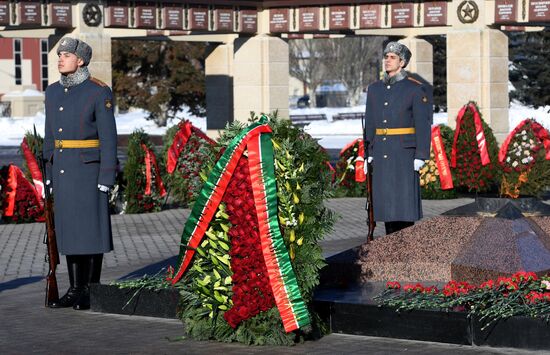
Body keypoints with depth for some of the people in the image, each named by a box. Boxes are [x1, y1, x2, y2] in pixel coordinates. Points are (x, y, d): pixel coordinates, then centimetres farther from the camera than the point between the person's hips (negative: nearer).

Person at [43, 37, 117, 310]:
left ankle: (92, 291, 5)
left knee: (91, 229, -2)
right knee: (69, 227, 8)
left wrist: (107, 177, -14)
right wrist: (49, 172, 13)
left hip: (89, 167, -6)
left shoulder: (99, 92, -9)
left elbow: (108, 136, -10)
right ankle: (76, 290, 15)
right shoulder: (54, 92, 10)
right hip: (63, 169, 6)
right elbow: (51, 135, 15)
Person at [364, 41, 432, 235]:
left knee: (405, 196, -6)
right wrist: (368, 153, 9)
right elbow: (370, 123, 14)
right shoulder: (375, 89, 10)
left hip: (405, 151, -5)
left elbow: (423, 124, -8)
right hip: (381, 152, 5)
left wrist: (420, 156, -14)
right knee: (385, 198, 5)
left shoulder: (415, 89, -5)